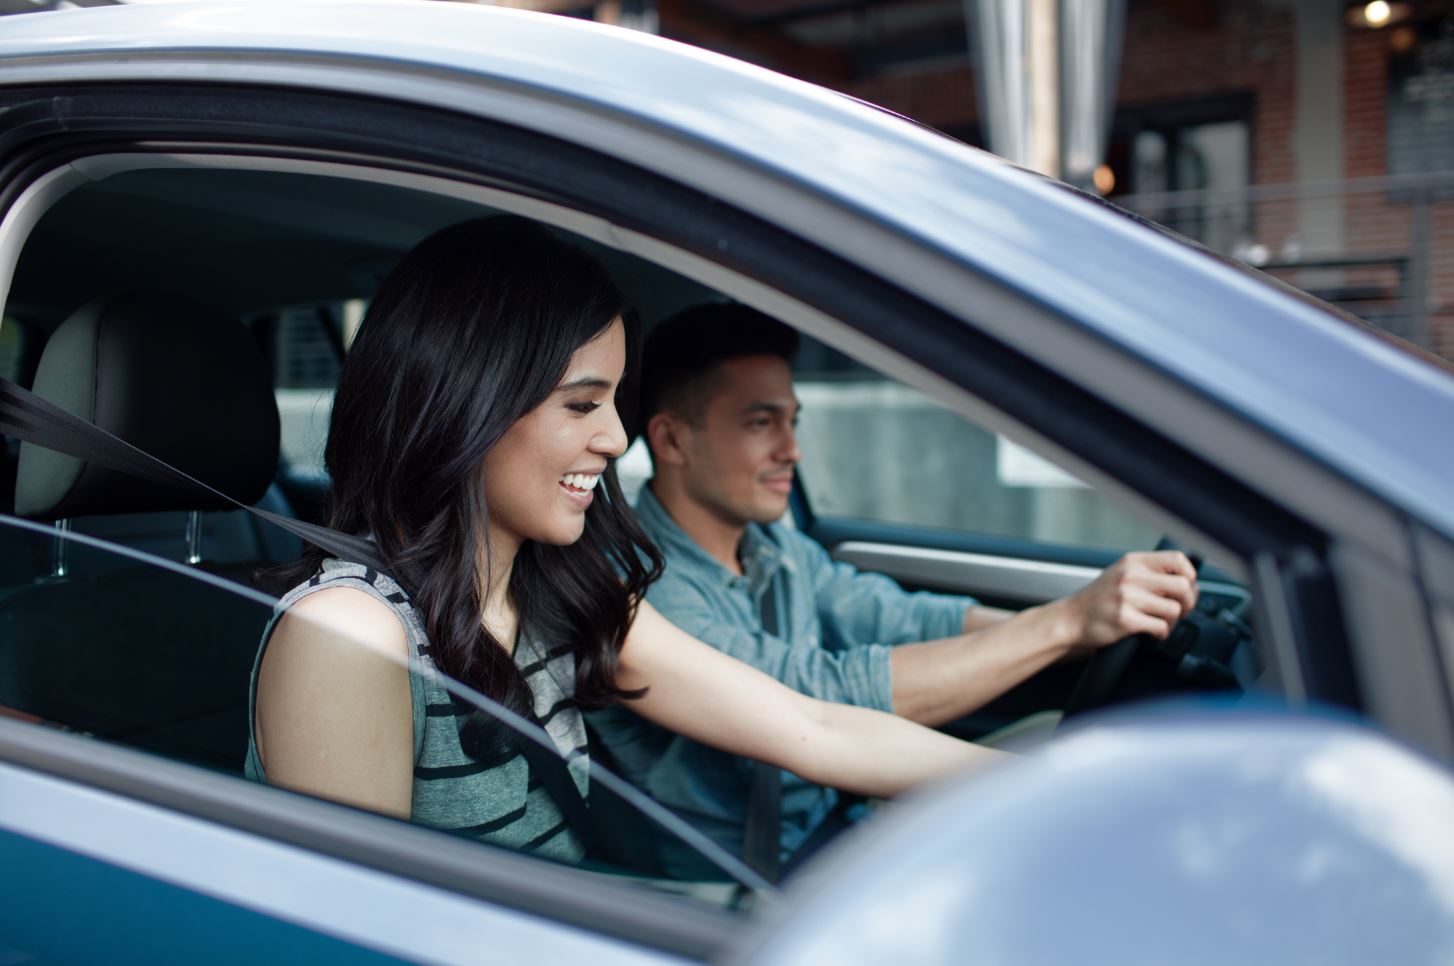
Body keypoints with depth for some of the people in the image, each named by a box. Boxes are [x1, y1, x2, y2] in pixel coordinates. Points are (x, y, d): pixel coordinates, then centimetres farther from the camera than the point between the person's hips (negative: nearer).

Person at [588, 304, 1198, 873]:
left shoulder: (778, 550, 4)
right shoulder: (640, 587, -23)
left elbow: (909, 621, 1)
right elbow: (820, 701, -33)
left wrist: (1092, 620, -16)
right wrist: (1065, 623, -33)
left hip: (831, 831, 8)